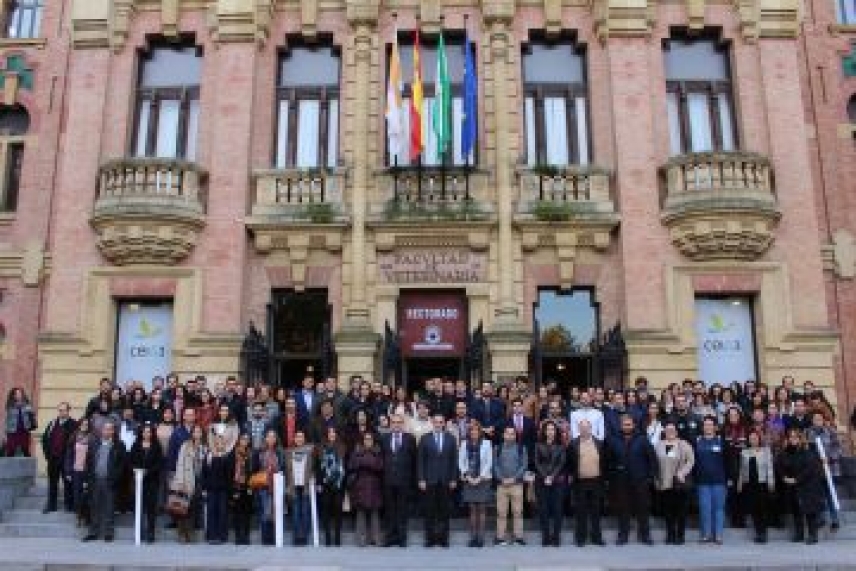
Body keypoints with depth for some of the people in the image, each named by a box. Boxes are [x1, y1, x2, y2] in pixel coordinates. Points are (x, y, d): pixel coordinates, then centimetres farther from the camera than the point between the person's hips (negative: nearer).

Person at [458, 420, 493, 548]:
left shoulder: (486, 443, -1)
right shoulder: (464, 443, 7)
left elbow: (489, 462, -3)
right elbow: (461, 462, 6)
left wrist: (480, 477, -10)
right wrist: (468, 476, -5)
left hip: (482, 480, -2)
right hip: (469, 480, 2)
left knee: (481, 509, -1)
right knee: (472, 509, 4)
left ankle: (481, 537, 2)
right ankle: (473, 537, 7)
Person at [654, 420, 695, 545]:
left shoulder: (684, 445, 1)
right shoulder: (658, 445, 10)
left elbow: (690, 461, -5)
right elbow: (655, 463, 8)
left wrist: (682, 473, -14)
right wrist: (656, 479, 2)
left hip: (680, 483, -2)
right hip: (664, 483, 3)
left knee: (681, 510, 1)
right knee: (668, 510, 5)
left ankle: (680, 535, 9)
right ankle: (670, 535, 13)